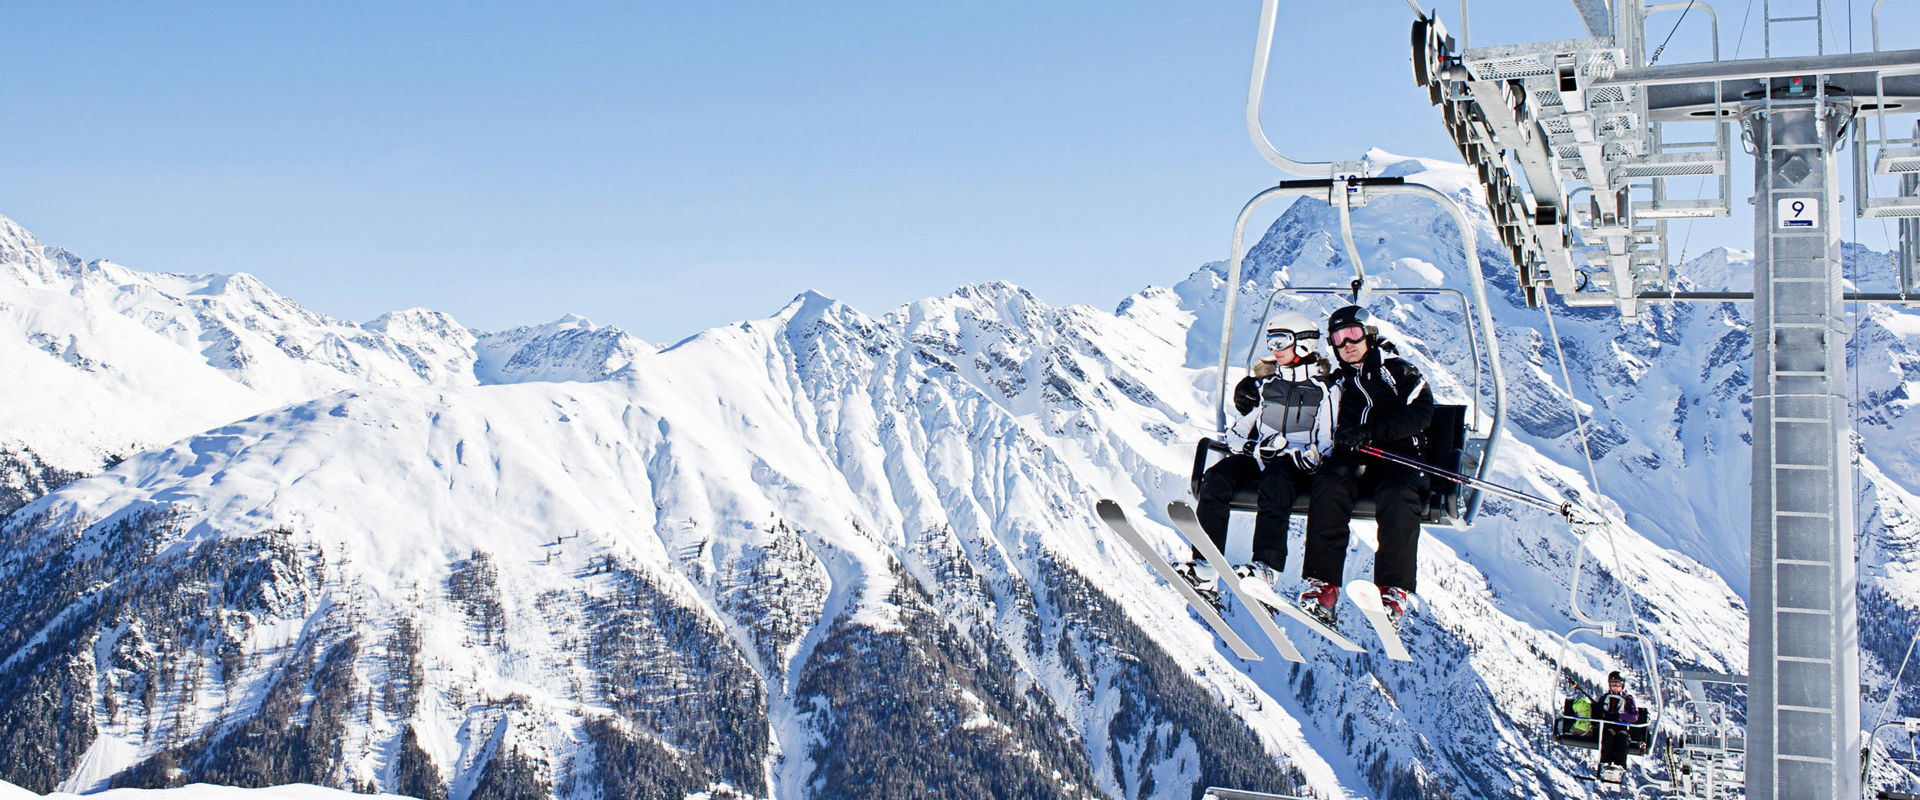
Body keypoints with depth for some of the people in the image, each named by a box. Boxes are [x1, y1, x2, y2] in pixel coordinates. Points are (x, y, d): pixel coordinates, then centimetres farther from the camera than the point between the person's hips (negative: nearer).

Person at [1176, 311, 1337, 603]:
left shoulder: (1322, 388, 6)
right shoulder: (1266, 382, 20)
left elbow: (1326, 444, 0)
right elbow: (1240, 432, 21)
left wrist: (1300, 456, -18)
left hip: (1299, 465, -4)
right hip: (1258, 456, 4)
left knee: (1275, 479, -39)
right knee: (1217, 477, -26)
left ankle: (1266, 568, -49)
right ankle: (1204, 569, -37)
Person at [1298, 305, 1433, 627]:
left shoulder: (1398, 371, 12)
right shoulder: (1336, 381, 24)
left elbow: (1419, 411, -4)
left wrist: (1370, 431, -16)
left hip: (1398, 454, -2)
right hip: (1351, 458, 2)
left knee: (1398, 494, -35)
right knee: (1330, 483, -31)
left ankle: (1394, 590, -36)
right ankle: (1322, 582, -35)